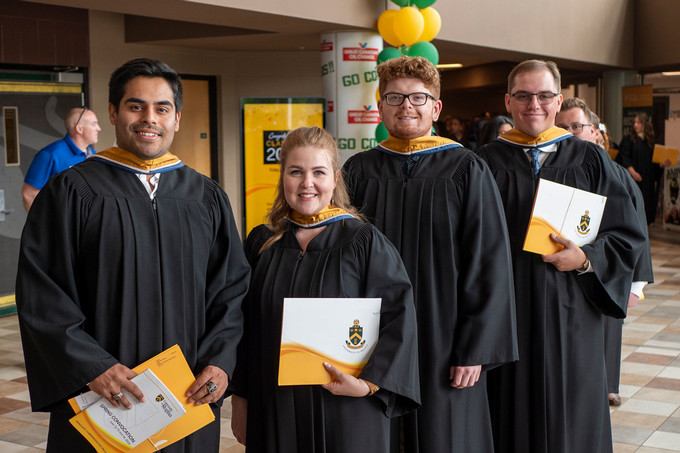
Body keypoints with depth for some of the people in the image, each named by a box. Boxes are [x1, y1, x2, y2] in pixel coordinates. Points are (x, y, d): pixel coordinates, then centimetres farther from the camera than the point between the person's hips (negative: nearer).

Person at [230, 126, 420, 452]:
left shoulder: (365, 243, -6)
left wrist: (370, 383, -19)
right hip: (275, 410, 3)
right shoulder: (262, 244, 4)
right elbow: (246, 327, 8)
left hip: (345, 411, -3)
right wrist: (240, 400, 8)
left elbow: (399, 319, -10)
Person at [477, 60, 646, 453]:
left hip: (571, 315, 1)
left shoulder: (590, 160, 6)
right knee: (512, 420, 6)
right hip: (506, 314, 0)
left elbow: (628, 236, 4)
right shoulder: (488, 162, 4)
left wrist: (586, 259, -13)